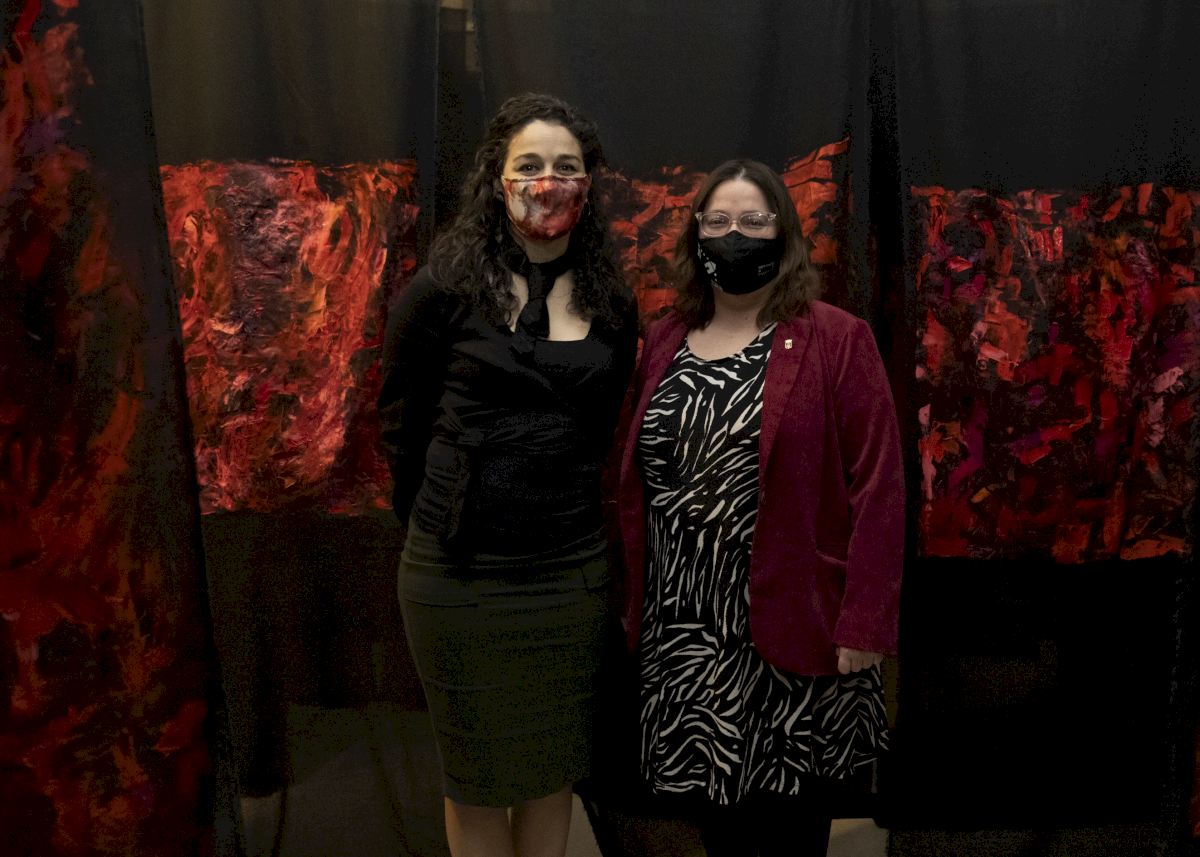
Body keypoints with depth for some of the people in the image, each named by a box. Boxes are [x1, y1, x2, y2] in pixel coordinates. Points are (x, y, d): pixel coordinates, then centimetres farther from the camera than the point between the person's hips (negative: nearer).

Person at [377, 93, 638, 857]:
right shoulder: (445, 289, -6)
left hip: (572, 568, 3)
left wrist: (568, 506, 8)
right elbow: (402, 418, 1)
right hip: (462, 572, -3)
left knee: (555, 763, 17)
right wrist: (440, 515, 4)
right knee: (478, 774, 13)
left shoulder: (611, 304, 4)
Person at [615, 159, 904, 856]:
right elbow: (636, 480, 10)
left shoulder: (836, 341, -6)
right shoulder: (666, 340, 9)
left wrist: (864, 623, -14)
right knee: (707, 799, 16)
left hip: (792, 625, -4)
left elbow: (877, 489, -10)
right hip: (682, 630, 4)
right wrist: (632, 600, 9)